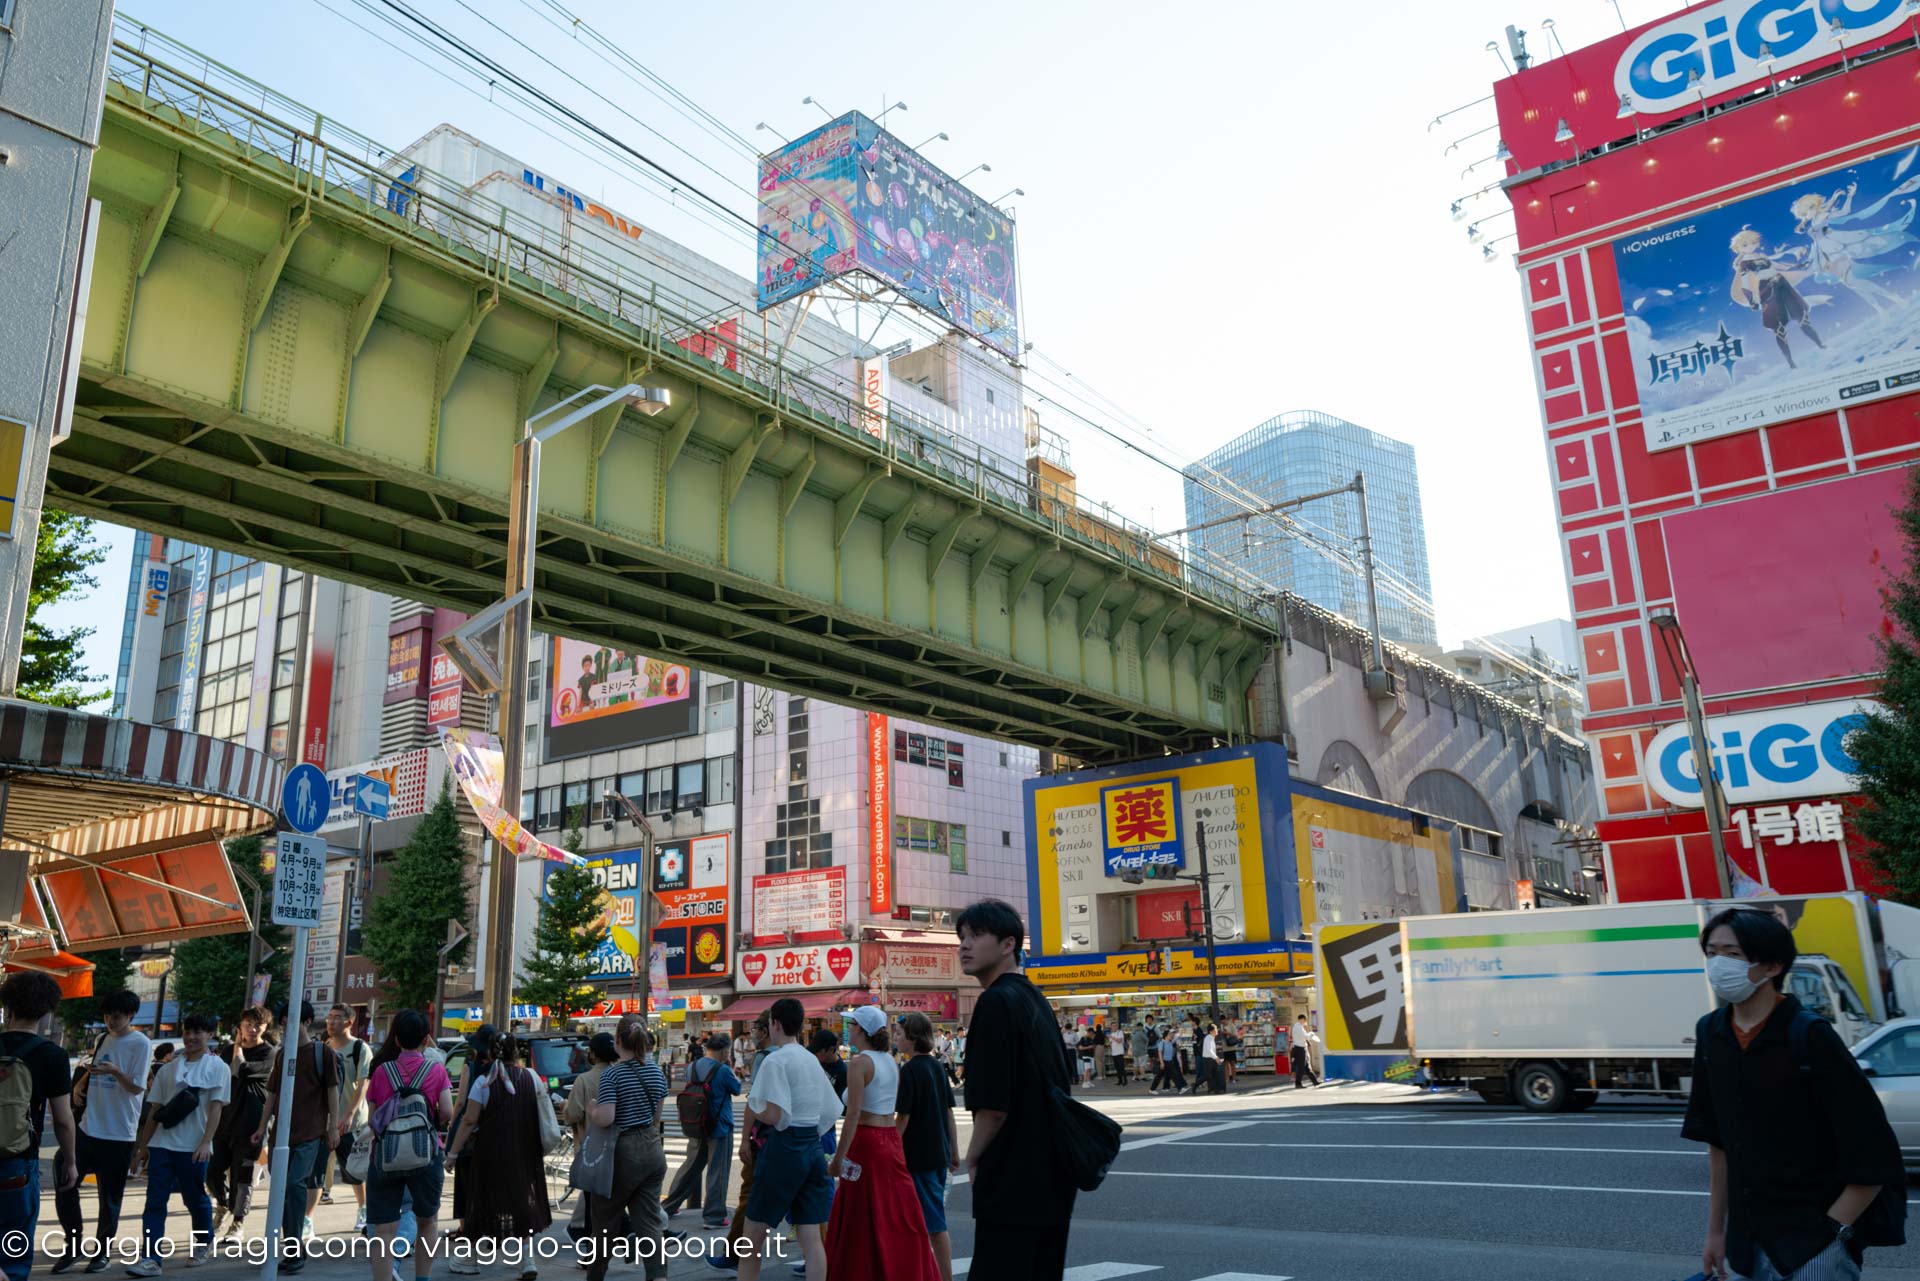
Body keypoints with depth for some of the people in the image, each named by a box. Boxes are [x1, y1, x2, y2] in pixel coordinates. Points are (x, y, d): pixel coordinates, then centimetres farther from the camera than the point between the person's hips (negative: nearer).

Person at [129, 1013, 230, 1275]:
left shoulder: (217, 1068, -1)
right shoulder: (168, 1069, 11)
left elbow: (216, 1107, -7)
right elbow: (155, 1109, 14)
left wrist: (206, 1142, -16)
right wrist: (143, 1145, 12)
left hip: (193, 1147, -3)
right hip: (161, 1144, 3)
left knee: (195, 1199, 7)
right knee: (155, 1201, -3)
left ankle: (203, 1245, 27)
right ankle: (150, 1258, -4)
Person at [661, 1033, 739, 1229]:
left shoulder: (692, 1067, -1)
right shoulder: (723, 1071, -18)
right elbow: (737, 1090, -3)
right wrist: (733, 1073, 13)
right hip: (720, 1128, -6)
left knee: (690, 1167, 19)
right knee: (717, 1172, 3)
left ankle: (669, 1207, 27)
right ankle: (713, 1216, 6)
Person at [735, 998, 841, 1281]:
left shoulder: (775, 1060, -11)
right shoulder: (813, 1060, 13)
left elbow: (773, 1115, -19)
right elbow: (832, 1111, 16)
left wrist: (751, 1109, -1)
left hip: (784, 1148, -7)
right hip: (813, 1146, 7)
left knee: (754, 1231, 8)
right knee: (811, 1235, 5)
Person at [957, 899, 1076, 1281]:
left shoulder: (996, 1002, -16)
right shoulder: (1033, 998, 13)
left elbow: (993, 1105, -21)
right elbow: (1065, 1082, 21)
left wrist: (973, 1156, -5)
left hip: (1012, 1182, -10)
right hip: (1051, 1176, 10)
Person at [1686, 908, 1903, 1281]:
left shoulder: (1810, 1037, -16)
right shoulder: (1712, 1034, 1)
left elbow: (1874, 1156, -14)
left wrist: (1830, 1231, -13)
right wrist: (1716, 1230, 11)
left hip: (1814, 1248, -5)